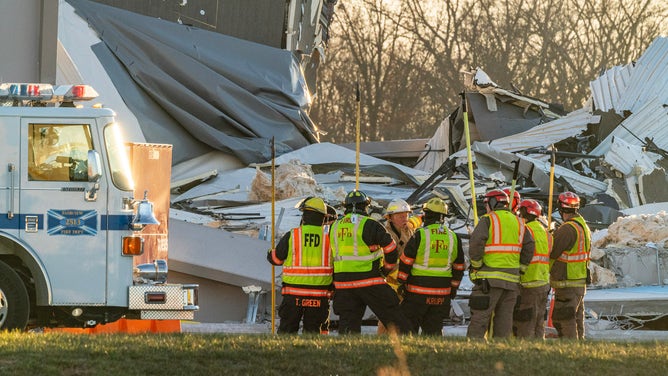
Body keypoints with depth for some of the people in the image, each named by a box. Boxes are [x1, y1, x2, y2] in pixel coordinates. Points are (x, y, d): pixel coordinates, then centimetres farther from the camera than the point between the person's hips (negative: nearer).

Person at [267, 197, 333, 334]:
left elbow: (275, 258, 7)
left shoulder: (291, 236, -5)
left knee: (287, 329, 7)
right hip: (319, 296, 1)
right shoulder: (328, 238, -1)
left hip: (294, 293, -1)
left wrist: (270, 252, 30)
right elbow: (337, 266, 7)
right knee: (313, 331, 8)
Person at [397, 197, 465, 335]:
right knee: (434, 328, 10)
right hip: (442, 293, 4)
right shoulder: (454, 238, 6)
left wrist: (401, 282, 2)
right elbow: (459, 268, 13)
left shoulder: (420, 235, -9)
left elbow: (406, 262, -8)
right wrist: (454, 288, 23)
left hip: (418, 290, -4)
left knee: (409, 325, 3)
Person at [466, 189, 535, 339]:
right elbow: (529, 246, 11)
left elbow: (476, 243, -16)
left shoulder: (488, 220, -3)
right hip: (512, 280, 6)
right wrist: (520, 269, 15)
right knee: (504, 320, 8)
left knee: (479, 320, -6)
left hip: (490, 278, -6)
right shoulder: (518, 222, 16)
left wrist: (476, 266, -6)